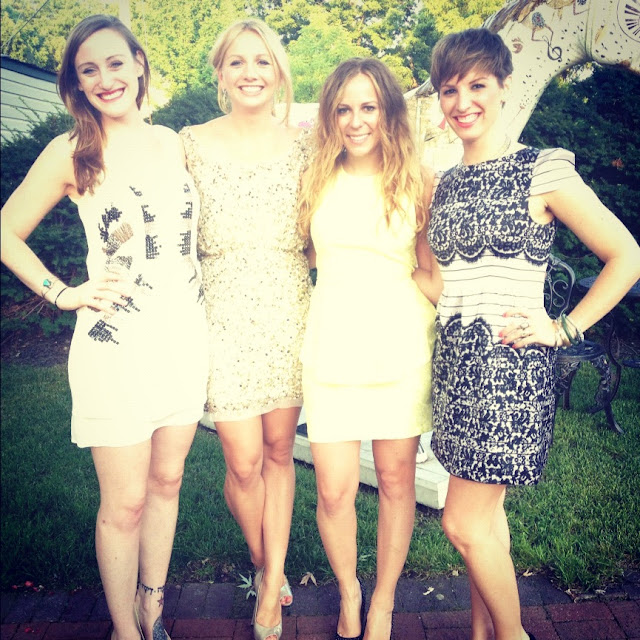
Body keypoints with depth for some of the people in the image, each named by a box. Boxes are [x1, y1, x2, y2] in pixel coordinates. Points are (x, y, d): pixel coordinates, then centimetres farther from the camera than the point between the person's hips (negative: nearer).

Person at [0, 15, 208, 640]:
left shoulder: (173, 142, 9)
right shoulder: (71, 152, -3)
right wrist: (62, 293, -5)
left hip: (185, 338, 5)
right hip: (116, 347, -4)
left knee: (167, 480, 16)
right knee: (125, 503, 3)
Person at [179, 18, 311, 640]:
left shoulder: (302, 144, 5)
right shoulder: (194, 143, 1)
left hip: (289, 316, 2)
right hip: (225, 316, -1)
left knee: (279, 450, 10)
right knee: (244, 462, 2)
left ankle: (270, 584, 28)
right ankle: (266, 565, 33)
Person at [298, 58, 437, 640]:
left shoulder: (415, 182, 1)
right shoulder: (318, 181, 7)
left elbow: (432, 269, 5)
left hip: (401, 346, -1)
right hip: (332, 348, 1)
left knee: (396, 481, 11)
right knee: (334, 492, 4)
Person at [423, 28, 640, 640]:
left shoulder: (542, 171, -5)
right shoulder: (443, 185, 13)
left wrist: (564, 329, -10)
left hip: (511, 363, -6)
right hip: (454, 361, 6)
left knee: (464, 521, -2)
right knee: (484, 512, 14)